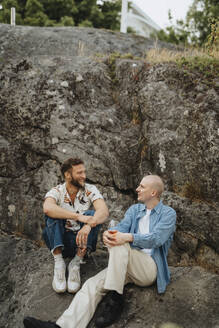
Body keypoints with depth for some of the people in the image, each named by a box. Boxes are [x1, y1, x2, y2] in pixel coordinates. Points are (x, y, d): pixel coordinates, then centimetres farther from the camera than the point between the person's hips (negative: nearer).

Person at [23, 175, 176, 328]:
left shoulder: (168, 213, 2)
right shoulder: (134, 209, 19)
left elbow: (156, 238, -15)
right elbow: (121, 227, 1)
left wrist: (128, 237, -32)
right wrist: (109, 233, -25)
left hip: (150, 268, -5)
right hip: (127, 265, 5)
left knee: (119, 245, -32)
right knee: (93, 285, -21)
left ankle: (115, 298, -28)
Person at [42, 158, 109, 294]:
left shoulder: (90, 190, -3)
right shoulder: (57, 191, -7)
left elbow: (104, 211, -22)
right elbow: (47, 208, -31)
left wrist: (88, 225, -43)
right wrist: (78, 216, -41)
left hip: (81, 240, 1)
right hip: (60, 241, -1)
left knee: (92, 215, -24)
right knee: (53, 214, -25)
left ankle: (76, 263, -23)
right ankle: (58, 262, -25)